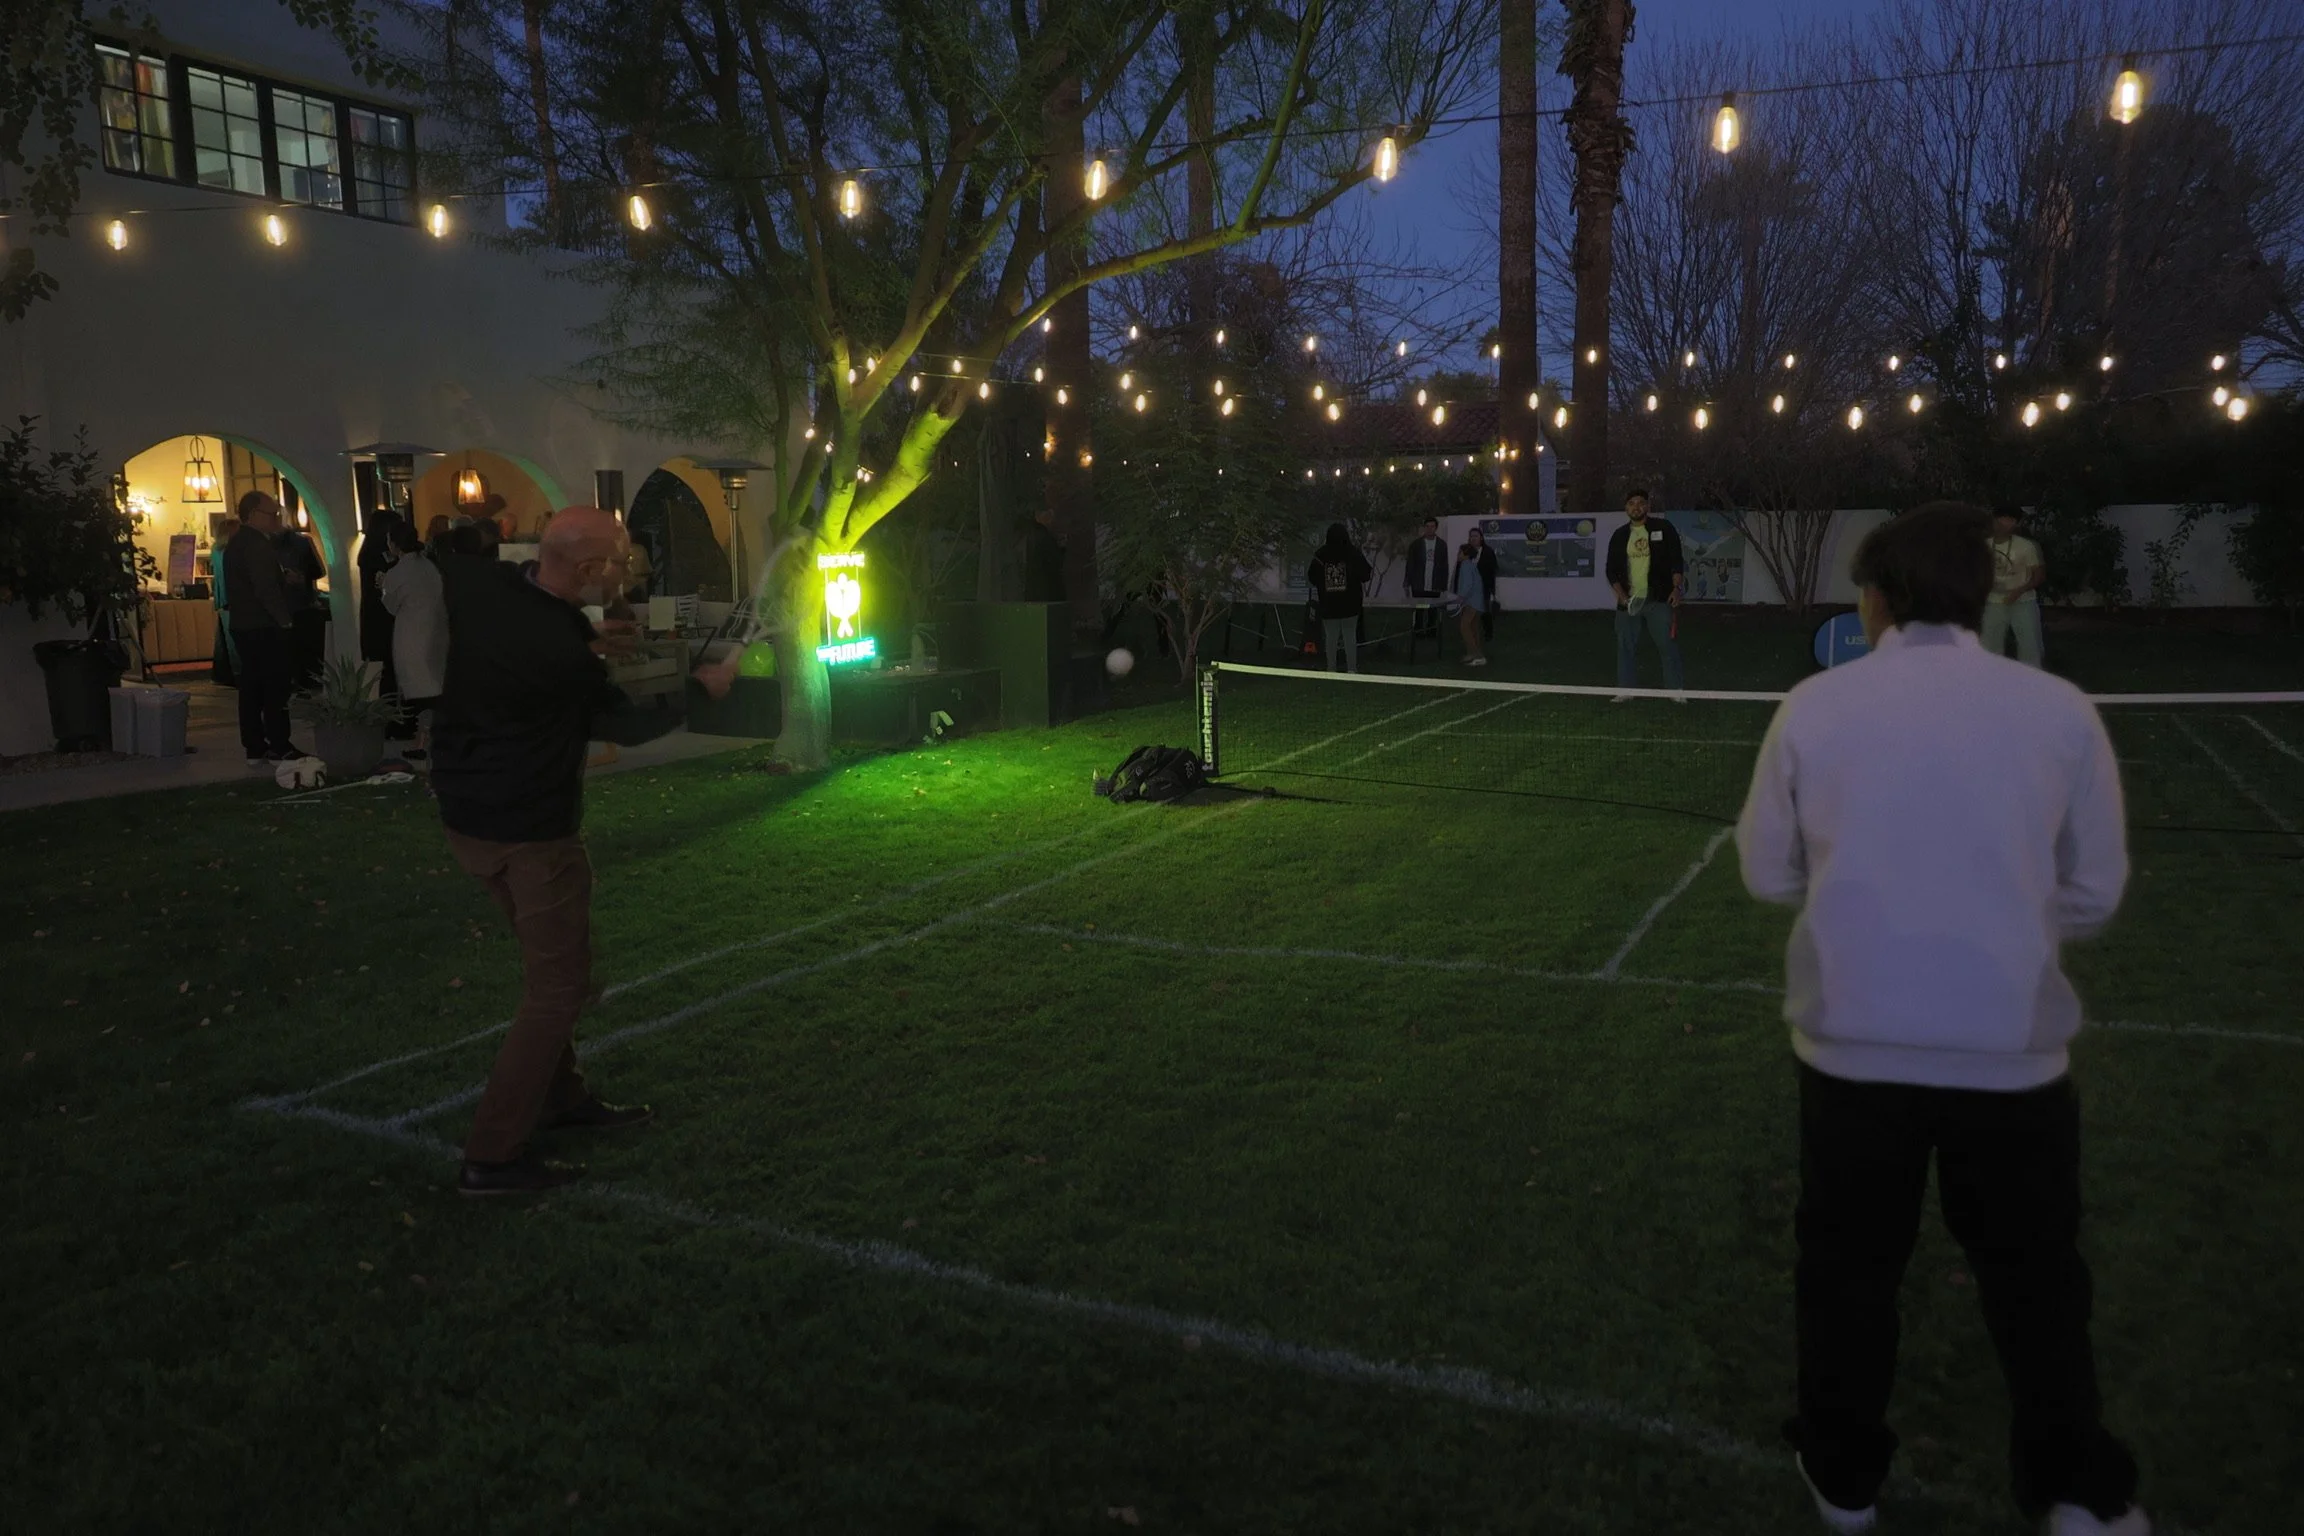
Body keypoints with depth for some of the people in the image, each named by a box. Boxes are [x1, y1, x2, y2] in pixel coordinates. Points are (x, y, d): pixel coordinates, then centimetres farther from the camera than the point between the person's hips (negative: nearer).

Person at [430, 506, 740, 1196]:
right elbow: (623, 723, -10)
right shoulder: (557, 652, -27)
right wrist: (702, 690, 5)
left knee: (551, 962, 23)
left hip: (467, 813, 9)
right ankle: (493, 1156, 3)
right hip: (531, 830, -9)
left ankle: (559, 1095, 36)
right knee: (559, 985, 1)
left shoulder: (481, 585, -6)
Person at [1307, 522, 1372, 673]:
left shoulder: (1320, 555, -3)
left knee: (1330, 637, 8)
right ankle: (1351, 669, 4)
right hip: (1350, 604, -1)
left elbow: (1312, 579, 6)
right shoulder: (1353, 553, -7)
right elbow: (1365, 574, -4)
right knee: (1350, 636, 5)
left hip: (1328, 604, 1)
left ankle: (1331, 669, 11)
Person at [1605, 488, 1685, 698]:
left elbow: (1676, 561, 1)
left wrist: (1676, 588, -11)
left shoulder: (1664, 529, 3)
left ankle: (1676, 689, 2)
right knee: (1626, 646, 5)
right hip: (1629, 602, 3)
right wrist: (1622, 596, -3)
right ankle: (1625, 690, 13)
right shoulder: (1619, 536, 11)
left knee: (1668, 645, -4)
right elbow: (1612, 570, 10)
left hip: (1659, 600, -3)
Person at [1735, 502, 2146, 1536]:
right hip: (2011, 1051, 0)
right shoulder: (2060, 711, -5)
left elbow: (1767, 874, 3)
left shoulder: (1813, 708, -6)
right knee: (2033, 1278, 19)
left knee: (1847, 1268, 17)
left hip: (1852, 1046, 0)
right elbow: (2093, 894, 2)